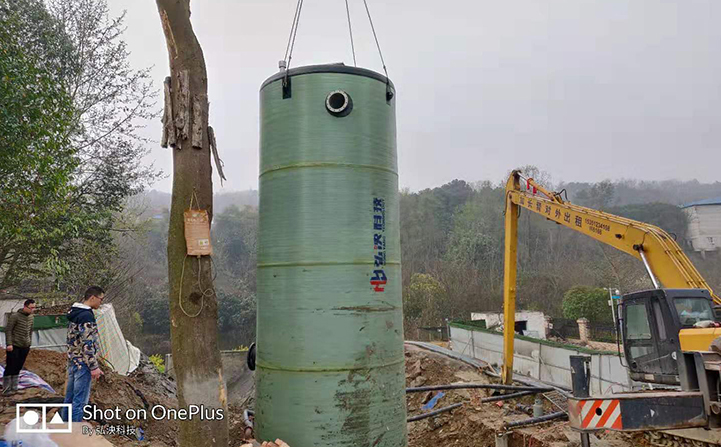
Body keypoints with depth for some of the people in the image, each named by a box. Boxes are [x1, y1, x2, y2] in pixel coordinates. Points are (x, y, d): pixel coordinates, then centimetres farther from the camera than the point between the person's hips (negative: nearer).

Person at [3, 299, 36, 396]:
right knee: (10, 367, -2)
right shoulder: (15, 316, -10)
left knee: (18, 367, 9)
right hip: (14, 346, -5)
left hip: (25, 347, 5)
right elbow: (8, 330, -9)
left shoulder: (31, 317, 8)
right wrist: (9, 344, -14)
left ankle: (14, 388, 15)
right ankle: (6, 389, 6)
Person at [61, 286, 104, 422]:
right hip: (83, 364, -10)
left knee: (70, 398, 16)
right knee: (80, 401, -4)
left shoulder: (74, 313, 13)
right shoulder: (87, 316, -18)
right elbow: (87, 344, -21)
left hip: (72, 361, 10)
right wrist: (94, 366, -16)